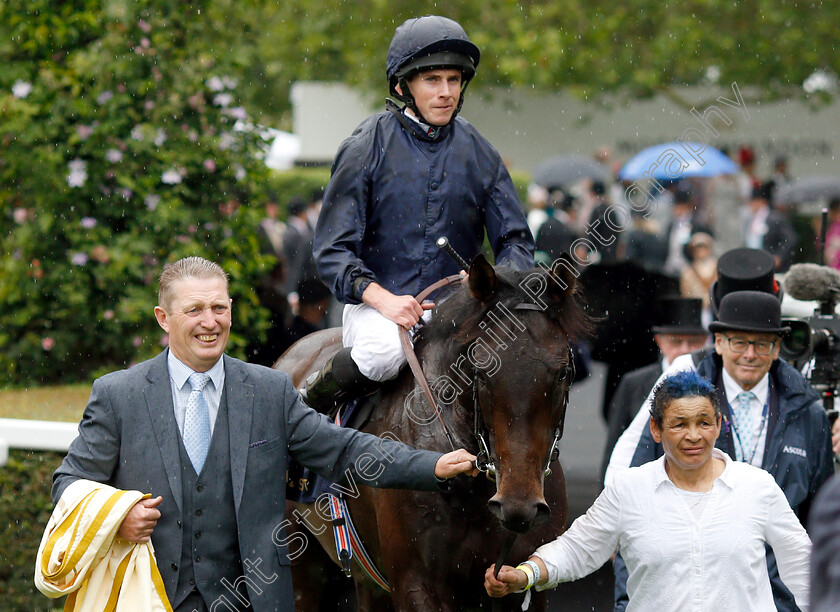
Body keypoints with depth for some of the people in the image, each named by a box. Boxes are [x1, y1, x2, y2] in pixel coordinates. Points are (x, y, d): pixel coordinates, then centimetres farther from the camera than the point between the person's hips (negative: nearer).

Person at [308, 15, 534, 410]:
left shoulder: (479, 153, 8)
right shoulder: (368, 147, -2)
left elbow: (515, 240, 10)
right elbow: (332, 249, -5)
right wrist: (382, 299, -22)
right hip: (377, 306, -3)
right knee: (383, 350, -36)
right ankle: (307, 405, -6)